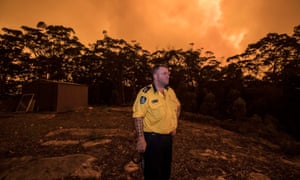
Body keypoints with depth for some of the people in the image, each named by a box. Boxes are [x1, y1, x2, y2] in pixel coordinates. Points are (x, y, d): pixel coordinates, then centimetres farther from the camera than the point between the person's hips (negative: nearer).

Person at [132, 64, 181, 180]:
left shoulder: (170, 91, 4)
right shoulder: (145, 93, -19)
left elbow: (177, 107, 20)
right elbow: (138, 117, -20)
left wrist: (174, 125, 15)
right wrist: (141, 139, -21)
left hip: (168, 137, 7)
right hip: (152, 138, -7)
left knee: (166, 169, 23)